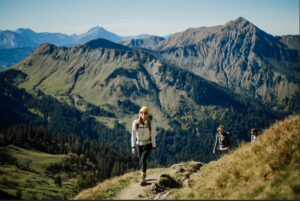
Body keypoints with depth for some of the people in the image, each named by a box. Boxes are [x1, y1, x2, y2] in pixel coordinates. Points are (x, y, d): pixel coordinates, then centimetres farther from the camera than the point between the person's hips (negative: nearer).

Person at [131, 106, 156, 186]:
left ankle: (143, 178, -14)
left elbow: (153, 135, -9)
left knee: (143, 159, -22)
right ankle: (143, 176, 38)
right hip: (139, 144, 3)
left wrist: (154, 147, -5)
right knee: (141, 161, 14)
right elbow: (133, 135, -5)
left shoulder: (151, 123, -18)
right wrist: (133, 147, -4)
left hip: (148, 144, -2)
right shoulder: (135, 122, -15)